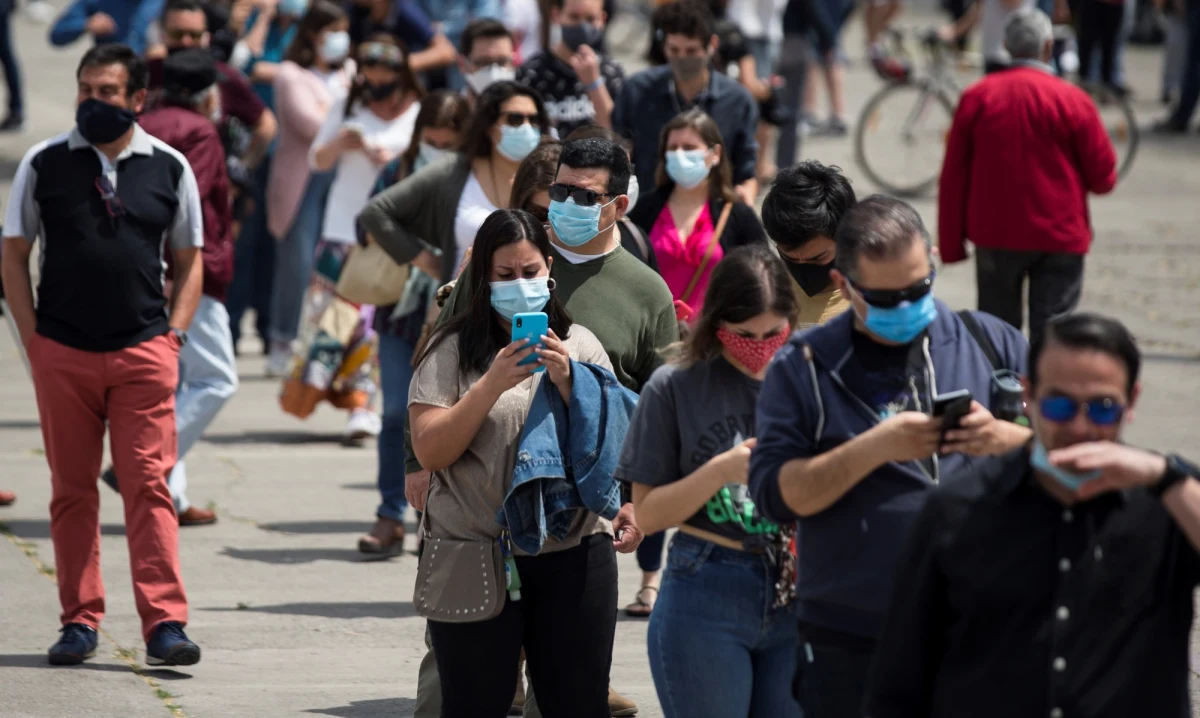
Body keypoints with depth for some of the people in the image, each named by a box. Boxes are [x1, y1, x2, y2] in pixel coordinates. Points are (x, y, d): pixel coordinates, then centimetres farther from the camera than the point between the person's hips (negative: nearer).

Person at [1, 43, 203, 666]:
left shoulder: (169, 168, 6)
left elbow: (188, 261, 13)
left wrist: (174, 334, 2)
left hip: (145, 354, -1)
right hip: (62, 355, 1)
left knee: (149, 485, -7)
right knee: (71, 491, 5)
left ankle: (164, 623, -10)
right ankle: (80, 621, 12)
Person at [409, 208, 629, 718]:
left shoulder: (580, 346, 8)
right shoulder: (453, 350, 1)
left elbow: (610, 446, 2)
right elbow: (430, 451, -9)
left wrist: (567, 383, -13)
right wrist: (494, 384, -17)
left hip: (573, 556, 2)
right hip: (475, 556, -2)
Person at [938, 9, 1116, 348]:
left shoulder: (976, 97, -2)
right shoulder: (1073, 102, -9)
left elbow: (953, 179, 0)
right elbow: (1103, 179, -5)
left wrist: (951, 243, 7)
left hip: (995, 235, 2)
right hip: (1060, 239, -2)